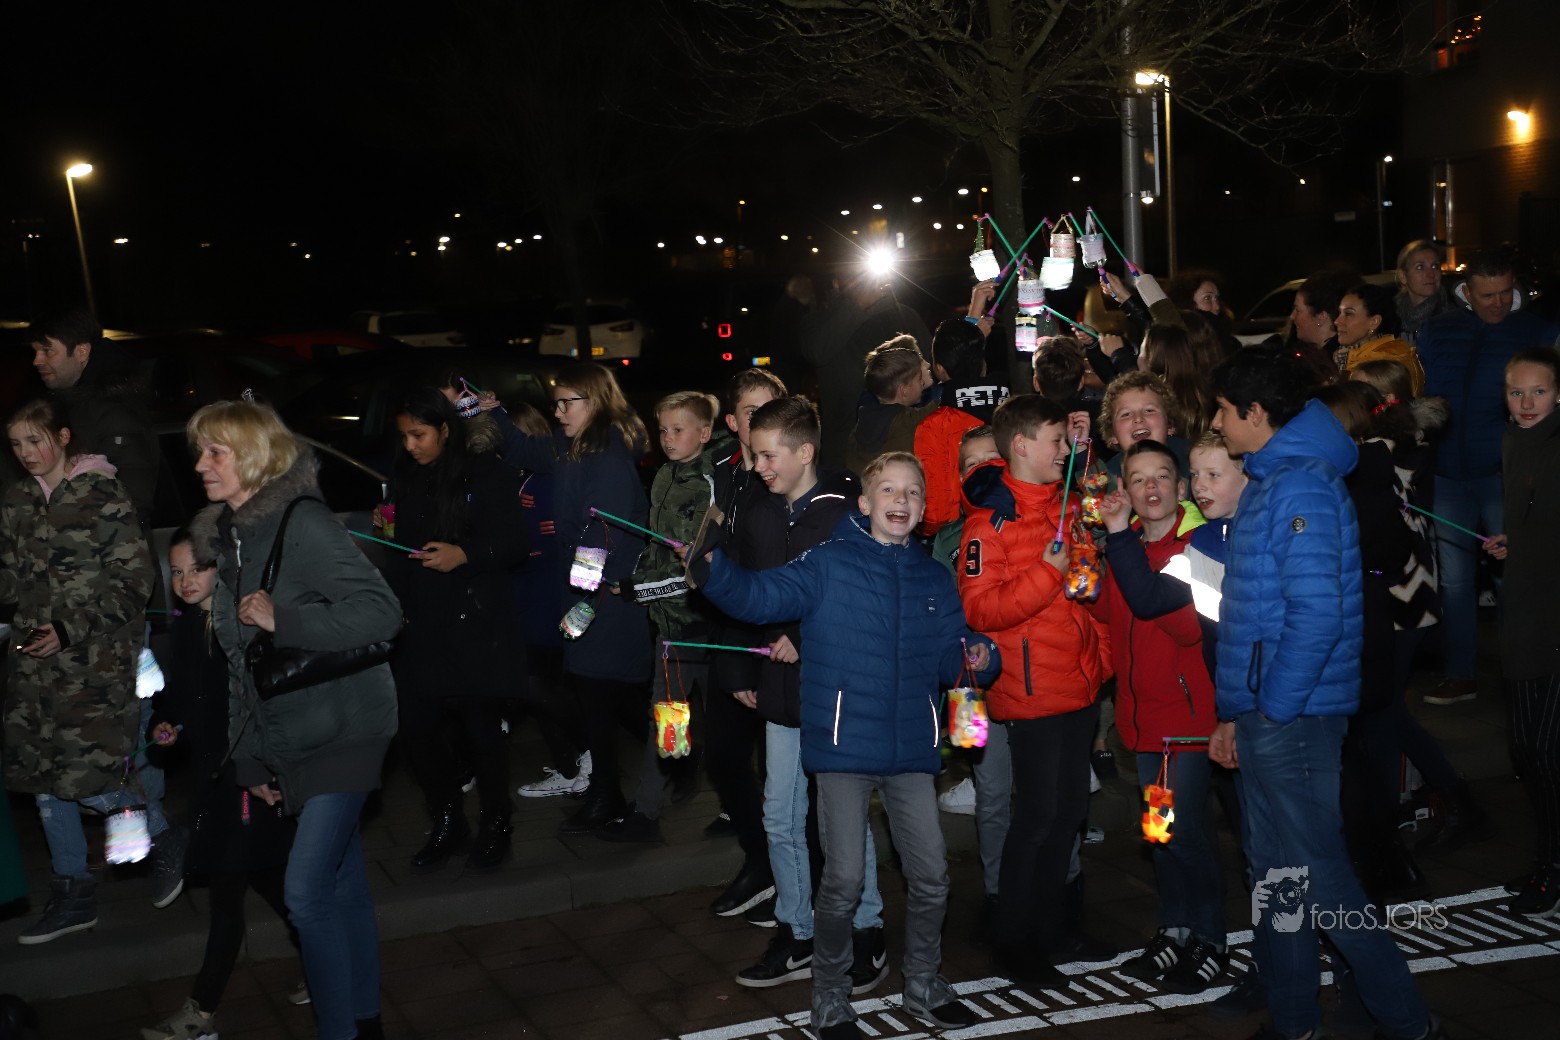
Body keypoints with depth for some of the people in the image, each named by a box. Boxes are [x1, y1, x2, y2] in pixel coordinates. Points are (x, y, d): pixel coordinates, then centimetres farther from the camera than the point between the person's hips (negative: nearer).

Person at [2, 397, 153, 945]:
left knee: (89, 779, -12)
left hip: (97, 658, -7)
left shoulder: (102, 495, -9)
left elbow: (133, 579, -11)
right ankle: (71, 897, 23)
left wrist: (70, 629, -16)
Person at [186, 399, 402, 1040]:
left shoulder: (302, 523, -14)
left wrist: (282, 619, -25)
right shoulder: (226, 539, 11)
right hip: (291, 743, 7)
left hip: (343, 731, -7)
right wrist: (250, 760, 12)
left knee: (306, 894, -10)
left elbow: (382, 612, -22)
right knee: (344, 890, 14)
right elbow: (239, 663, 14)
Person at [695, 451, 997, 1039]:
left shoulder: (935, 581, 11)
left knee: (931, 877, 11)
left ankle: (924, 990, 33)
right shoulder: (829, 565, -4)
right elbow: (760, 597, -16)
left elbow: (951, 661, 16)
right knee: (844, 883, -4)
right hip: (844, 748, -4)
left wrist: (978, 660, -6)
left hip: (912, 751, 5)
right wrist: (711, 567, -34)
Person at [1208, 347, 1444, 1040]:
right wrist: (1237, 713, 15)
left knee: (1316, 877, -4)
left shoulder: (1302, 488, -15)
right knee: (1276, 876, 15)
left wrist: (1270, 710, -16)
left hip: (1293, 718, -10)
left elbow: (1315, 616, -22)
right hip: (1266, 715, 10)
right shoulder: (1268, 484, 15)